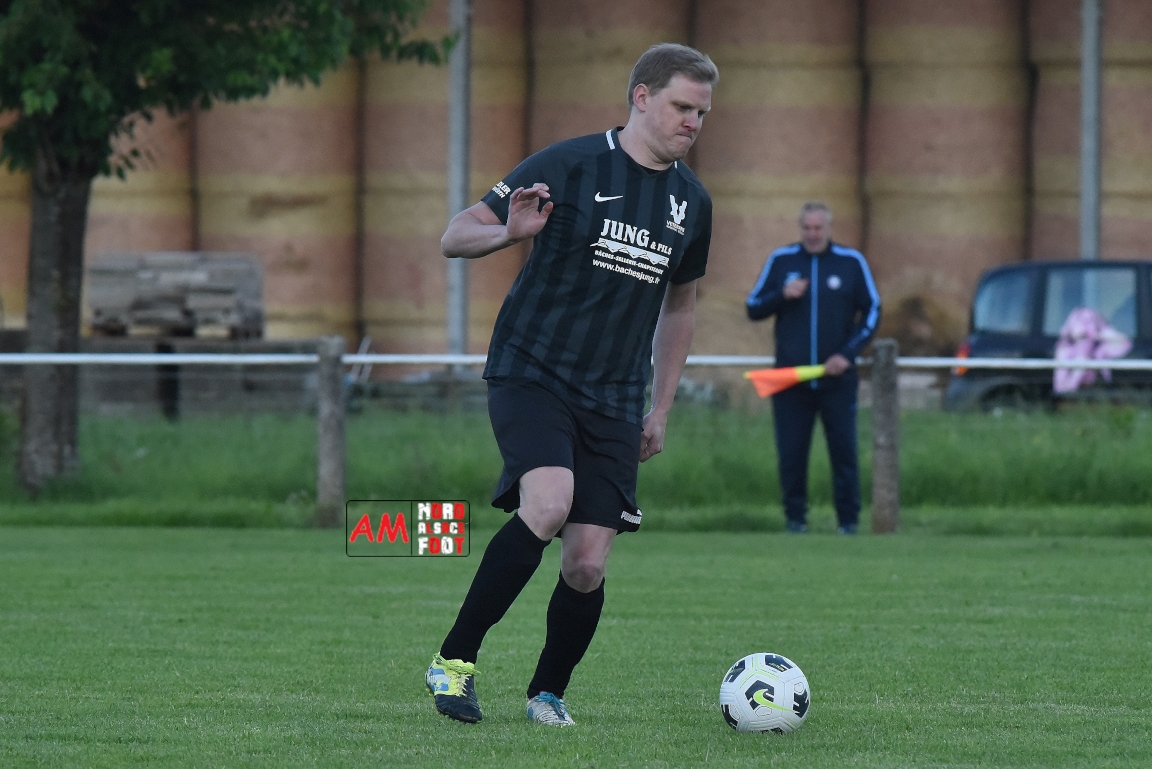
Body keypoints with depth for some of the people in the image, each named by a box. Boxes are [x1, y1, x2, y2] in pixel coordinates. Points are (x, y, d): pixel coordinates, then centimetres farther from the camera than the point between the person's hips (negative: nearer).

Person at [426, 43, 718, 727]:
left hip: (614, 401, 5)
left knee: (588, 565, -4)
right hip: (531, 372, -5)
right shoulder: (569, 166, -6)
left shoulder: (691, 203, 10)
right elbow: (455, 238, -4)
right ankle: (456, 659, -15)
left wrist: (661, 409, 20)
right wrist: (510, 232, -26)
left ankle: (549, 693, 20)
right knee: (548, 504, -29)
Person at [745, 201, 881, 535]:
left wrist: (848, 354, -5)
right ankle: (795, 517, 8)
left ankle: (848, 519, 3)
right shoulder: (780, 261, 7)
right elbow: (753, 309, 10)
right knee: (790, 453, -1)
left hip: (837, 378, -1)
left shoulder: (852, 263, 3)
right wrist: (782, 295, -10)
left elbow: (872, 311, 7)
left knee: (844, 451, -3)